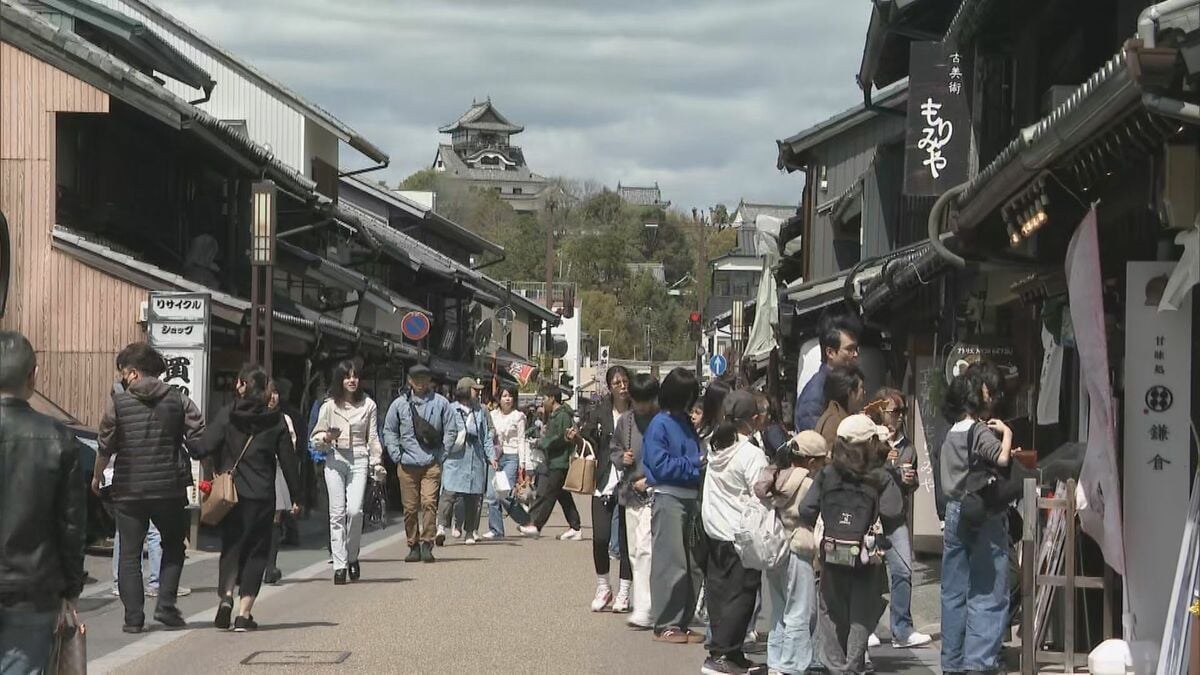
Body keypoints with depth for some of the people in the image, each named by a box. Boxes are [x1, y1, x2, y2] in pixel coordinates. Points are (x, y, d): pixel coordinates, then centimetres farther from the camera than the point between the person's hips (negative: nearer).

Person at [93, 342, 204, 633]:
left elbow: (105, 445, -4)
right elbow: (200, 440, -5)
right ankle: (166, 604, 4)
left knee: (129, 553, 7)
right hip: (169, 488, 1)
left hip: (129, 489, -1)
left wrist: (97, 477, 12)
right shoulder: (178, 400, 0)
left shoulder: (118, 401, -5)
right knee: (173, 546, 18)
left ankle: (134, 617, 3)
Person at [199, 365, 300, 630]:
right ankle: (244, 614, 2)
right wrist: (296, 496, 10)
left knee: (230, 546, 14)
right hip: (262, 496, 0)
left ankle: (226, 596, -9)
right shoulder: (276, 420, 0)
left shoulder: (227, 414, -3)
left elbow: (205, 447, -12)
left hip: (230, 492, 0)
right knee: (255, 551, 7)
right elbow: (288, 460, 3)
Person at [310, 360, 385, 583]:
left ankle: (352, 556, 7)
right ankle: (339, 565, -2)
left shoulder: (368, 405, 8)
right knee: (337, 512, -4)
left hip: (359, 460, 0)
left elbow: (373, 437, 14)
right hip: (335, 459, 0)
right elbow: (316, 437, 10)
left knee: (355, 510, -14)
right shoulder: (329, 406, 6)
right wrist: (327, 438, -12)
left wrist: (377, 462, 7)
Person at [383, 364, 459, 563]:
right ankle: (413, 546, 13)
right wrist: (397, 455, 4)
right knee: (410, 507, 4)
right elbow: (389, 431, 13)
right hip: (407, 464, 2)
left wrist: (440, 455, 1)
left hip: (431, 464, -1)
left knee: (429, 502, -13)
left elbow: (451, 431, 8)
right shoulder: (400, 404, 7)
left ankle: (426, 544, -12)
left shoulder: (440, 403, 4)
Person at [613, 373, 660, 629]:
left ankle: (644, 610, -18)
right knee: (635, 552, 11)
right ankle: (641, 604, 20)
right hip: (631, 492, 7)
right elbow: (613, 449, 22)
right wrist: (621, 458, 0)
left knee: (646, 549, -16)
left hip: (655, 493, -7)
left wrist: (650, 479, -14)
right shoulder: (625, 420, 10)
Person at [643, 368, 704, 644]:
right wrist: (693, 466, -11)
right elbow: (661, 465, -14)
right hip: (669, 497, -8)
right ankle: (665, 625, -1)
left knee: (693, 563, 8)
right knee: (670, 563, -6)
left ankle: (681, 622, 15)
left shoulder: (686, 424, 16)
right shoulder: (660, 424, -7)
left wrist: (702, 464, 0)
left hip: (690, 497, 8)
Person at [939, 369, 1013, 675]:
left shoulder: (952, 434, 12)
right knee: (988, 595, -4)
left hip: (955, 513, 8)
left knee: (954, 593, 12)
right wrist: (1006, 433, -14)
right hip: (983, 516, -8)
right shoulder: (980, 431, -13)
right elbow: (1001, 458, -29)